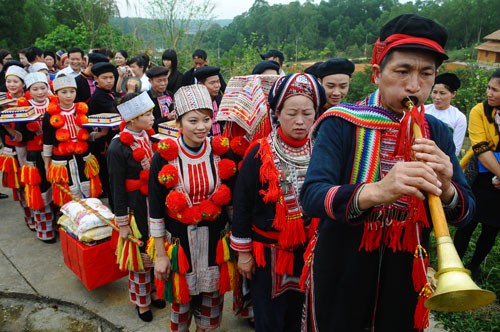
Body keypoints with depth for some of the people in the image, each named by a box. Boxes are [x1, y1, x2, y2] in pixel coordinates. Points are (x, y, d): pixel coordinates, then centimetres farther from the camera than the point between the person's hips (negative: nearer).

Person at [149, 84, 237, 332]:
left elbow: (231, 197, 4)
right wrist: (160, 254, -6)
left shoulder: (220, 152, -7)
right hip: (179, 238, -2)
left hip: (215, 236, 2)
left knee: (212, 291, 19)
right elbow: (155, 209, -8)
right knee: (181, 293, 16)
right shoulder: (164, 156, -14)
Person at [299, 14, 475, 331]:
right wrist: (375, 192, -44)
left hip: (406, 272, 4)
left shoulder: (437, 132, -1)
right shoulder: (341, 123, -15)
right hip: (340, 268, -3)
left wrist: (446, 189, -27)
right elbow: (311, 196, -26)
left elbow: (466, 212, -3)